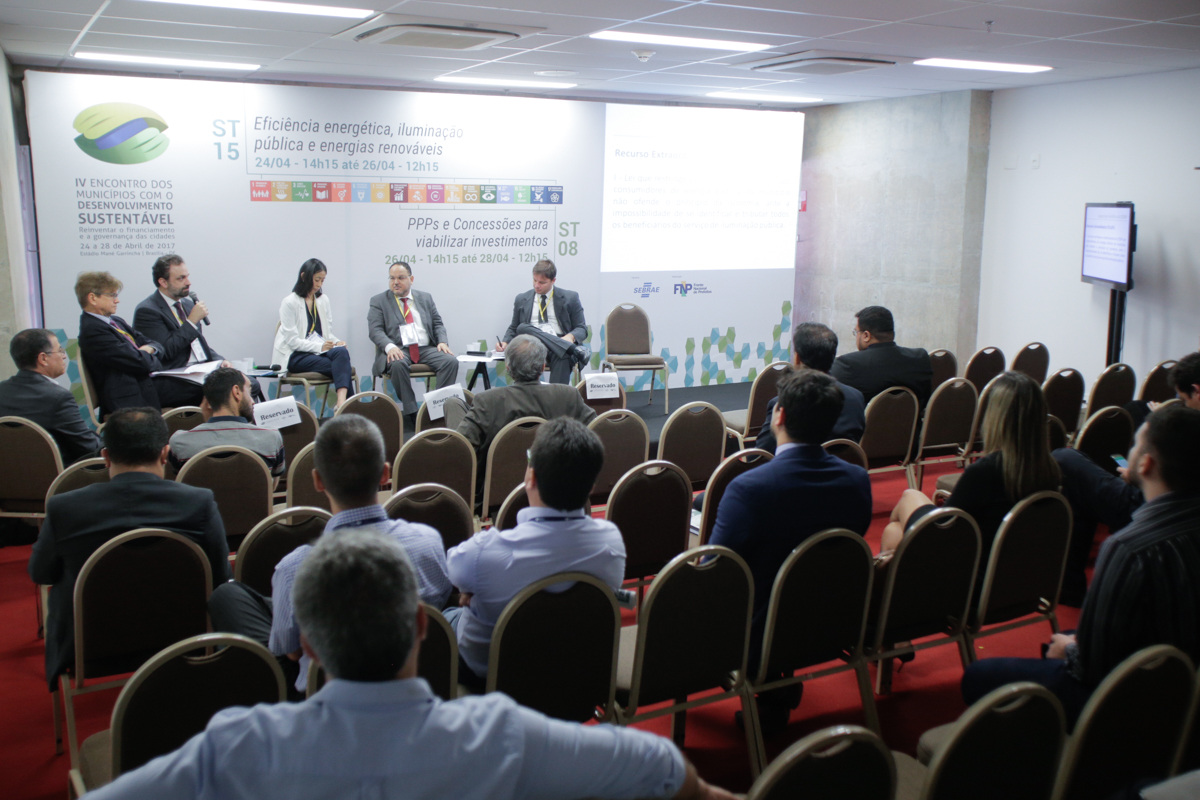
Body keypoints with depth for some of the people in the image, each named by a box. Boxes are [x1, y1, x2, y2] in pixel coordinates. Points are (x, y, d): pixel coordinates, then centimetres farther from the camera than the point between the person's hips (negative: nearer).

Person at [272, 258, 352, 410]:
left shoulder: (323, 300, 16)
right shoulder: (289, 303, -3)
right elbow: (292, 340, -9)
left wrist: (336, 342, -6)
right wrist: (319, 346, -19)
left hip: (320, 349, 5)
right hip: (295, 356, -4)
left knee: (341, 352, -34)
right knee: (340, 367, -32)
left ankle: (342, 401, -53)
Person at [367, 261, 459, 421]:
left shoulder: (425, 298, 19)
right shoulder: (378, 301, 9)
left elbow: (437, 324, 17)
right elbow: (375, 330, -2)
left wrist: (442, 342, -4)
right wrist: (389, 346, -22)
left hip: (426, 348, 3)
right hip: (399, 350, -3)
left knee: (451, 361, -24)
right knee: (397, 364, -37)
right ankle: (411, 412, -27)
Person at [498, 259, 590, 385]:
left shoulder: (570, 298, 12)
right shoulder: (521, 299, 19)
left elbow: (582, 328, 9)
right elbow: (513, 328, 24)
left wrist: (571, 336, -15)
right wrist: (505, 342, 1)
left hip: (560, 345, -2)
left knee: (563, 356, -38)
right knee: (523, 328, -31)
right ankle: (575, 349, -41)